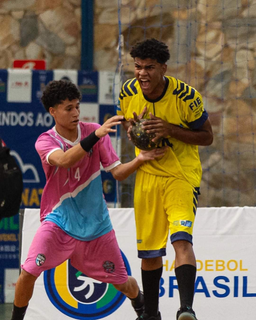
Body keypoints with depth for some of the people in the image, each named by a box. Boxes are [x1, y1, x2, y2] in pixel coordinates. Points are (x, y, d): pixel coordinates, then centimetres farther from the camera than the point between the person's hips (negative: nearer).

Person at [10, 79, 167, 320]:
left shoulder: (94, 131, -3)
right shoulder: (45, 141, -11)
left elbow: (117, 172, -4)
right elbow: (63, 160, -34)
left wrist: (141, 159, -24)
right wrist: (96, 135, -44)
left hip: (96, 224, 2)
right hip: (58, 221, -2)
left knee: (122, 282, 9)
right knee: (28, 272, -22)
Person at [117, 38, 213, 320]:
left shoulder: (186, 96, -18)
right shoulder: (128, 92, -7)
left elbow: (207, 137, -9)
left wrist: (170, 129, -23)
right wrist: (131, 128, -11)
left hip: (182, 175, -4)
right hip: (147, 175, 4)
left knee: (181, 239, -25)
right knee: (148, 249, 9)